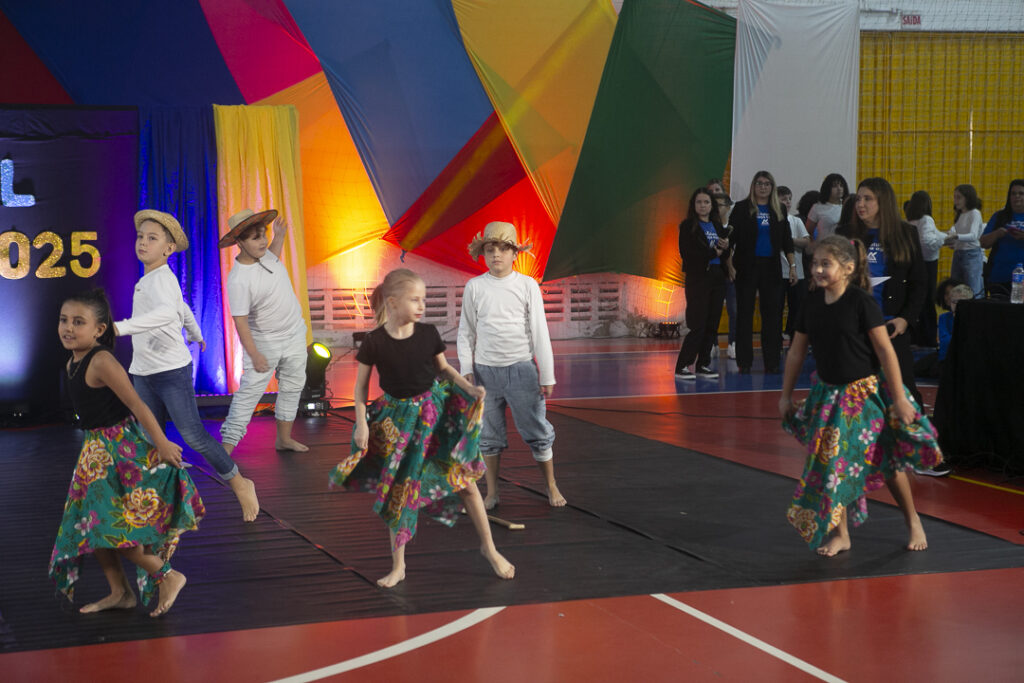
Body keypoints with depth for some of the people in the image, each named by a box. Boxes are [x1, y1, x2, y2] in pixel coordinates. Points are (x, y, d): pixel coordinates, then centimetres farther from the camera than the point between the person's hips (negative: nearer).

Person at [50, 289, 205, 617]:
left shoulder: (101, 362, -21)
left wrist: (162, 445, -21)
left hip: (123, 449, -10)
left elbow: (136, 404, -22)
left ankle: (168, 576, 4)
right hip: (98, 453, 10)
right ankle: (120, 592, 25)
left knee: (112, 527, -10)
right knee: (90, 525, 13)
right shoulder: (72, 364, 7)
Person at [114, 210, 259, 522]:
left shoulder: (161, 279, -16)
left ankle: (240, 485, 9)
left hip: (172, 370, -9)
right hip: (143, 373, 9)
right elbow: (183, 309, 32)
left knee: (193, 435, -8)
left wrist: (121, 327, -48)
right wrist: (195, 334, 51)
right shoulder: (148, 280, 14)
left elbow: (168, 312, -40)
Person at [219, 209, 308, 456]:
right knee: (250, 390, -8)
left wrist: (279, 237, 8)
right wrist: (254, 355, -23)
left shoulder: (262, 253, -5)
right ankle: (228, 443, -6)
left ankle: (284, 438, 26)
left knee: (292, 387, 14)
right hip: (264, 341, -7)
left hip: (294, 334, 7)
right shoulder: (238, 280, -28)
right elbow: (240, 321, -24)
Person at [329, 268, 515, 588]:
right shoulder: (374, 343, -13)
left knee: (464, 477, 1)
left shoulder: (428, 333, -7)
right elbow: (361, 385, -2)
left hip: (434, 412, 1)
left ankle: (489, 548, 17)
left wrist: (470, 388, -6)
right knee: (398, 490, 5)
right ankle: (398, 565, 18)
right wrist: (362, 422, -10)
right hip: (397, 419, -1)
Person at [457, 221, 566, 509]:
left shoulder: (527, 285, 0)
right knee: (489, 436, 7)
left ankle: (552, 488, 17)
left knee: (537, 432, 2)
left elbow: (539, 332, 1)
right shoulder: (474, 287, 3)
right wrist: (466, 369, 0)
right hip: (486, 370, 1)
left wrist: (546, 375, 0)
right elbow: (466, 332, 9)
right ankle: (492, 493, 18)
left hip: (522, 369, -1)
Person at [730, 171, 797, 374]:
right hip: (747, 267, -3)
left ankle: (772, 362, 6)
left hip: (770, 267, 3)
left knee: (771, 314, 2)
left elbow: (787, 241, 13)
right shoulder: (742, 208, 1)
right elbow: (731, 236, -3)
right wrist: (728, 263, -13)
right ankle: (744, 362, 6)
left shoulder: (779, 211, 10)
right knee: (745, 313, 1)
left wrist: (792, 266, 6)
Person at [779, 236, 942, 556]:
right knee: (831, 463, 3)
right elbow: (797, 352, 9)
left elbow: (885, 350, -14)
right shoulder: (813, 302, 1)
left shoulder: (861, 302, -15)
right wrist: (786, 395, 12)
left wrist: (899, 398, -15)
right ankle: (839, 533, 15)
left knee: (889, 460, 8)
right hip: (828, 394, 5)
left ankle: (913, 521, 29)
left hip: (866, 393, -4)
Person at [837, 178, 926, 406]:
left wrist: (906, 318, -6)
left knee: (903, 387, -1)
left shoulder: (906, 234, 5)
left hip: (893, 325, -1)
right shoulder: (845, 234, 6)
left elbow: (918, 283, 5)